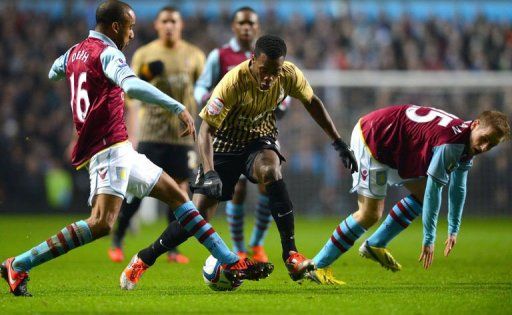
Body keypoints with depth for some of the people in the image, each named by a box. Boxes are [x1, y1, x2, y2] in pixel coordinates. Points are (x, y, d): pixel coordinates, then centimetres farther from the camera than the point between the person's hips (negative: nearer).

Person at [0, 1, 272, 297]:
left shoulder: (74, 53, 17)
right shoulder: (107, 53, -10)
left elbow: (52, 73, 38)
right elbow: (132, 86, -30)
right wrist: (179, 107, -32)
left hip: (122, 152, 11)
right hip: (110, 148, -11)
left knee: (177, 195, 16)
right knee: (102, 223, -26)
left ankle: (231, 262, 17)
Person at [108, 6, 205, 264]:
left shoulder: (194, 55, 8)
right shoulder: (144, 54, 4)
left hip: (184, 134, 2)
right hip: (151, 133, -2)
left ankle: (172, 249, 7)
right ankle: (116, 241, 6)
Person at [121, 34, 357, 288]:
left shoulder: (289, 75, -18)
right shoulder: (233, 83, -30)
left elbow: (312, 103, 3)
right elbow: (206, 130, -29)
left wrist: (338, 143, 5)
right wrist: (209, 173, -42)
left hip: (259, 140, 2)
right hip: (225, 145, -2)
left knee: (270, 170, -35)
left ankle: (290, 254, -30)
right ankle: (144, 259, 13)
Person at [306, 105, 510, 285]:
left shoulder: (467, 144, 1)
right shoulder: (450, 144, -30)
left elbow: (458, 188, 17)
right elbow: (434, 191, -27)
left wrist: (454, 230, 22)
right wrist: (429, 240, -21)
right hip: (369, 140, -10)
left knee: (421, 192, 10)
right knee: (370, 214, -11)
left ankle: (375, 245, 17)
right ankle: (318, 266, -5)